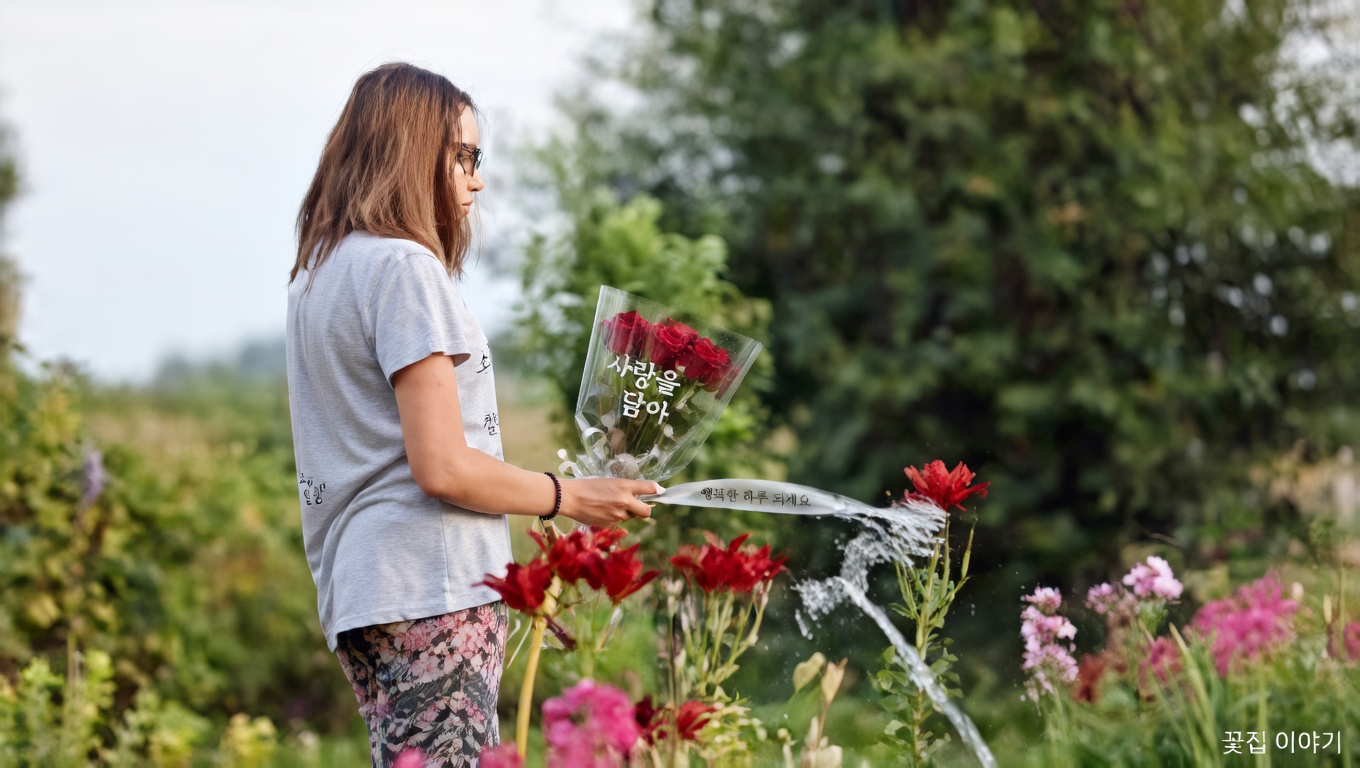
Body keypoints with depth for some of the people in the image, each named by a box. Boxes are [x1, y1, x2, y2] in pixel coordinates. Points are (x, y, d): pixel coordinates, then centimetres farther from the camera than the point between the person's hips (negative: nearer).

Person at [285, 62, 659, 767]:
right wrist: (569, 497, -2)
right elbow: (442, 467, -15)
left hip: (354, 588, 10)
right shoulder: (403, 266, -10)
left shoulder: (315, 273, 19)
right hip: (430, 586, -9)